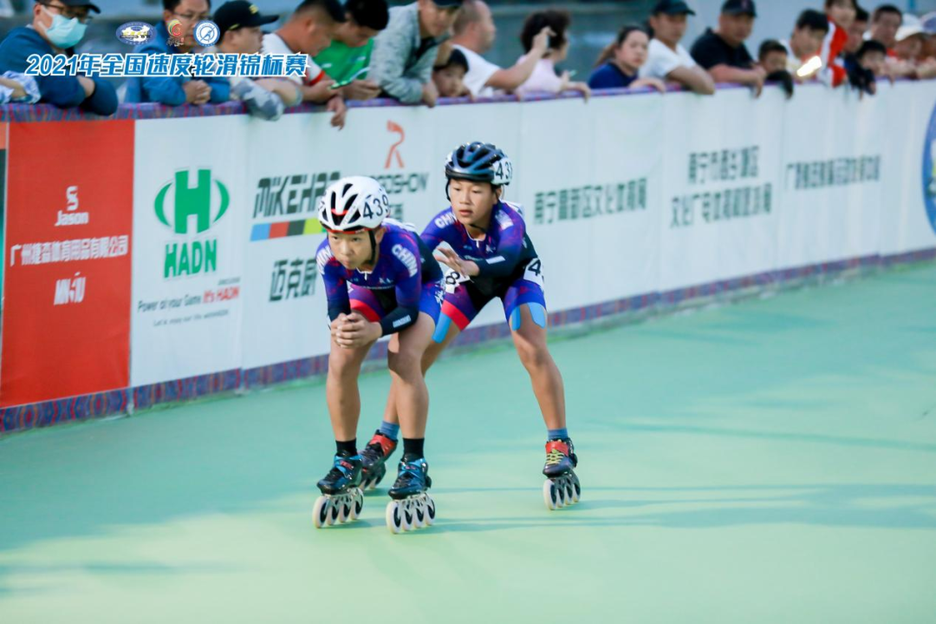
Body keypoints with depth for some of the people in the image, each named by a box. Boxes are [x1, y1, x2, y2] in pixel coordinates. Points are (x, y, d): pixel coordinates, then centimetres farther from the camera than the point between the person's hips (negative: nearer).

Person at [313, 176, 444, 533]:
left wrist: (376, 330, -50)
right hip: (368, 291, 4)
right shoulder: (328, 256, -33)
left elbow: (409, 309, -31)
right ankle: (347, 465, -1)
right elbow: (337, 305, -20)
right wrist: (340, 325, -44)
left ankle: (415, 465, -18)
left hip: (420, 288, -3)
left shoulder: (401, 248, -42)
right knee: (340, 362, -17)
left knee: (404, 359, -28)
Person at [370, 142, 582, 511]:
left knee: (533, 350, -24)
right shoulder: (445, 225, -35)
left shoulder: (508, 220, -41)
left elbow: (508, 260, -61)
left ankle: (560, 450, -10)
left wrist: (472, 267, -83)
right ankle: (382, 445, 11)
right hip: (467, 281, 3)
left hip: (516, 277, -3)